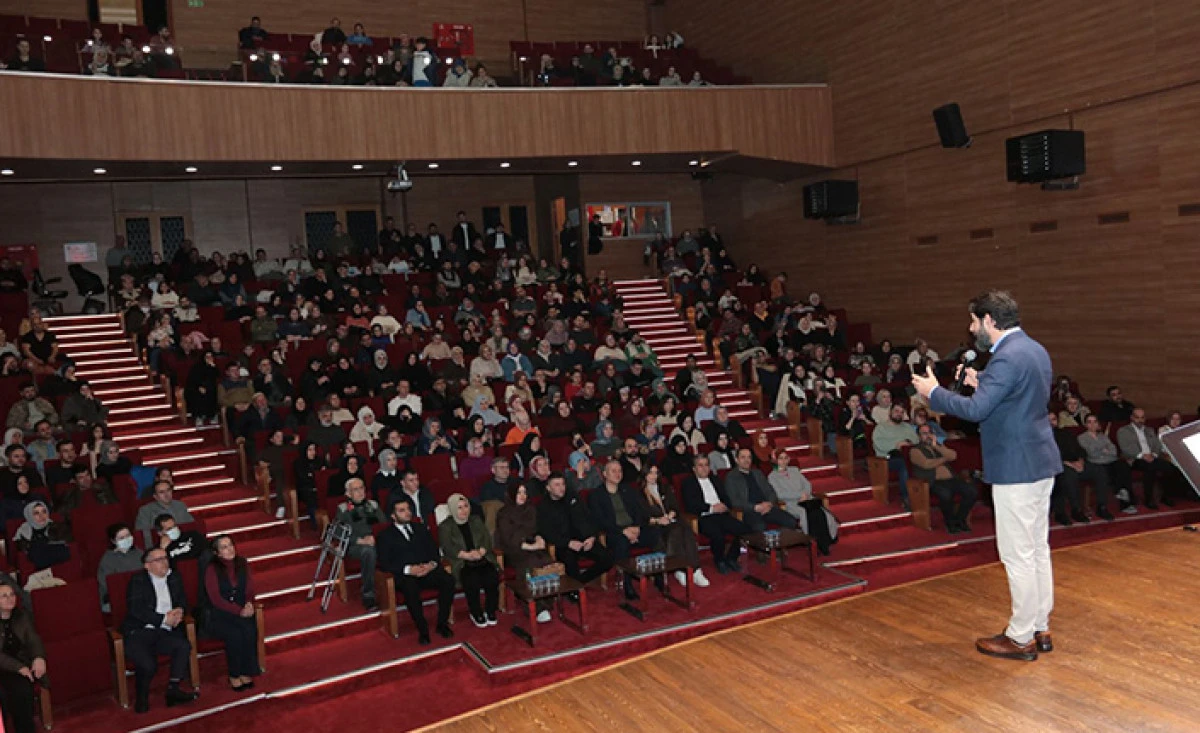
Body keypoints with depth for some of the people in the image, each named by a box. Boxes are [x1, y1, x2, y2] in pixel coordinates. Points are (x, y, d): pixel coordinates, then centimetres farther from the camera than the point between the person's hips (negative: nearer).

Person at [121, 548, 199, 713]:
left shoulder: (174, 579, 18)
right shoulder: (137, 581, 2)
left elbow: (183, 600, 21)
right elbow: (136, 610, -9)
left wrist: (180, 610, -4)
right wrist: (164, 619, -13)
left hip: (165, 633, 4)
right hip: (139, 632, -4)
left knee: (184, 646, -27)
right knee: (148, 665, -30)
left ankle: (173, 690, -18)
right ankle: (142, 697, 0)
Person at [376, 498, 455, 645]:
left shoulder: (421, 528, 23)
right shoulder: (385, 535, 11)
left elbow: (434, 550, 16)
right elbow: (383, 563, -1)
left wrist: (432, 564, -8)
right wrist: (408, 569, -16)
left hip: (427, 570, 3)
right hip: (404, 575, -3)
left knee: (448, 580, -27)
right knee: (410, 588, -38)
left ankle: (442, 624, -14)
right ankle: (423, 631, -24)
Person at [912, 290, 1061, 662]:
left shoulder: (1007, 358, -20)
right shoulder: (1035, 350, 12)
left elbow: (976, 409, -25)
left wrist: (933, 392, -13)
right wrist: (981, 382, 15)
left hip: (1016, 469, -10)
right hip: (1041, 462, 10)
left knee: (1018, 556, 0)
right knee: (1038, 550, 17)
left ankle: (1021, 638, 10)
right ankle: (1040, 628, 27)